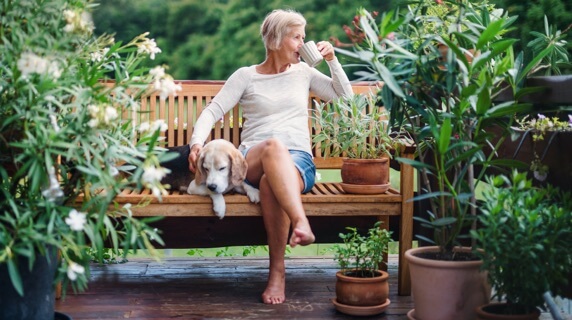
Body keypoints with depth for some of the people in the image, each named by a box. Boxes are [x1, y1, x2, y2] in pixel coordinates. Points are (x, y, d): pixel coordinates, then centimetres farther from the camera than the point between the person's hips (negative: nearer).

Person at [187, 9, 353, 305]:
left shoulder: (303, 72, 20)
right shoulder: (246, 76, 11)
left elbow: (345, 97, 24)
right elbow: (212, 111, 3)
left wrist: (332, 60, 12)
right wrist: (197, 142, -16)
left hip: (299, 160, 1)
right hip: (253, 161, -1)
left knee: (271, 182, -37)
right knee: (273, 146, -40)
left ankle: (277, 270, -34)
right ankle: (301, 222, -55)